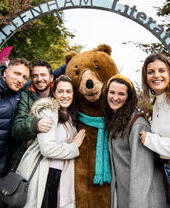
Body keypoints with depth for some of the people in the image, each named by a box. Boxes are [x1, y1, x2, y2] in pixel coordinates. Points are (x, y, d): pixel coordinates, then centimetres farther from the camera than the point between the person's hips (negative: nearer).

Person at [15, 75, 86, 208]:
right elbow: (47, 149, -22)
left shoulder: (70, 115, 12)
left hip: (59, 175, 7)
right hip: (40, 174, -7)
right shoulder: (47, 111, -14)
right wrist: (74, 147, -11)